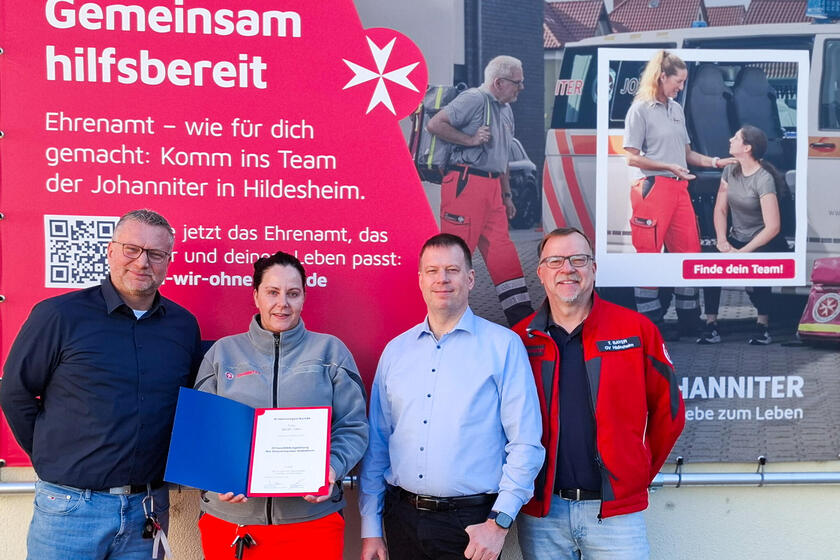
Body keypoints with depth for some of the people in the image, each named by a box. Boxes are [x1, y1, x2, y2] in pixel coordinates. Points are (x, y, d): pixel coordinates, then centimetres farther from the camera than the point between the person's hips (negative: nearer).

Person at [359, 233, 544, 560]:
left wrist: (499, 522, -12)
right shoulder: (395, 351, 7)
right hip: (402, 517, 4)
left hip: (471, 523, -3)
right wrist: (370, 527, 7)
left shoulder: (503, 345, -4)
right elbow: (377, 444, 9)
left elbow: (525, 443, -7)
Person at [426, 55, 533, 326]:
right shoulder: (474, 99, -8)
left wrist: (507, 195, 25)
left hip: (491, 186, 9)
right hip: (465, 182, -9)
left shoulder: (506, 110, 21)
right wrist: (471, 139, -15)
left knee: (501, 247, 8)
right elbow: (435, 124, -15)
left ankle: (521, 314, 11)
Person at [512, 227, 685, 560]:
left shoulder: (637, 329, -2)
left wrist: (640, 474, 8)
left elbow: (668, 411, 5)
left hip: (617, 508, -1)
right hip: (540, 510, 1)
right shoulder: (519, 339, 0)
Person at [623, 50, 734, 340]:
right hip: (653, 188, -7)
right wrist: (669, 166, -16)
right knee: (649, 255, -3)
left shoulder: (677, 109, 17)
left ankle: (690, 319, 20)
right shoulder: (640, 109, -4)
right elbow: (632, 157, -9)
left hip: (679, 188, 8)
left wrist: (714, 162, 9)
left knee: (688, 252, 9)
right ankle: (651, 324, 4)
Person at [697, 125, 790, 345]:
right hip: (736, 239, 6)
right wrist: (722, 241, -8)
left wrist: (742, 252, -22)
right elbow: (720, 209, 7)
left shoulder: (764, 179, -18)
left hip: (765, 244, -6)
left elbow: (773, 227, -22)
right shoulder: (730, 171, 4)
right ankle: (711, 326, -17)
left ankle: (763, 325, -13)